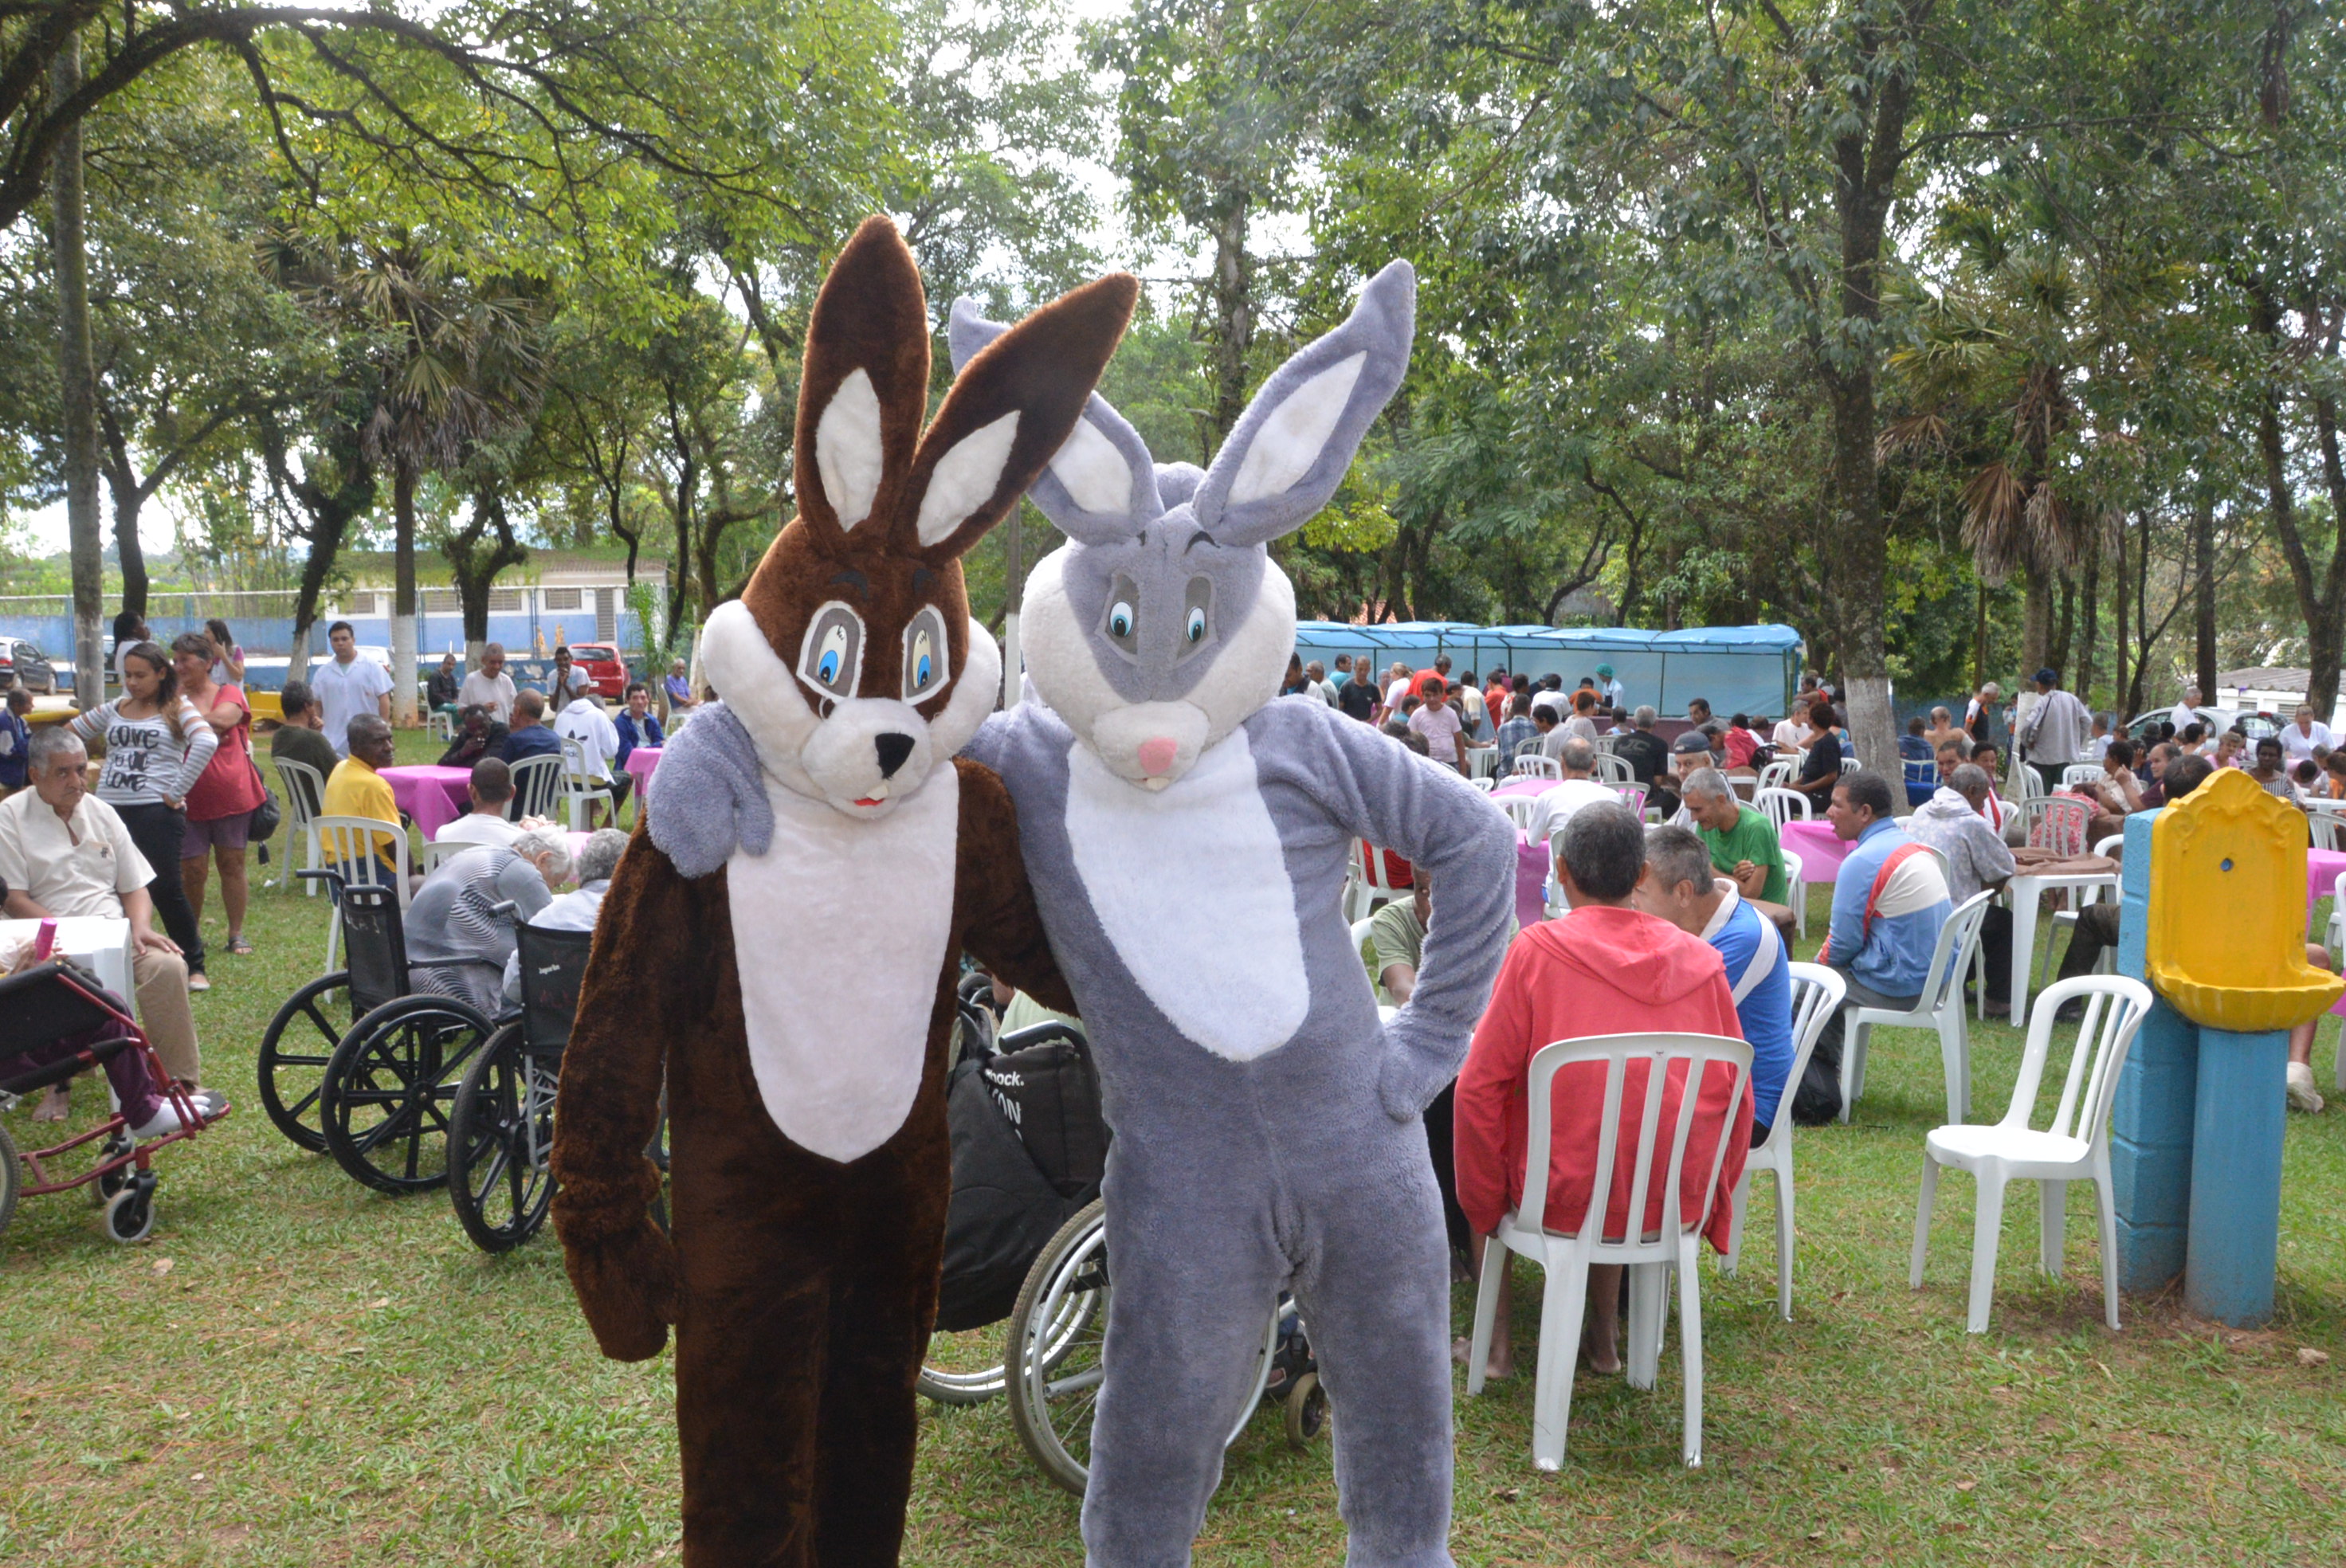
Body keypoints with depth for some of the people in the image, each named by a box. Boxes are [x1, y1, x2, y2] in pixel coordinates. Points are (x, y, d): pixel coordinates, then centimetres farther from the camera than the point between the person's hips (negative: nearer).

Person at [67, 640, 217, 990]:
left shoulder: (176, 708, 1)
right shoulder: (114, 710, 16)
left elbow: (206, 742, -17)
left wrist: (177, 791, -17)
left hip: (156, 813, -5)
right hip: (109, 810, 5)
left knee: (166, 892, -6)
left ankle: (194, 967, 5)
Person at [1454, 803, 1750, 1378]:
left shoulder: (1537, 949, -10)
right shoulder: (1701, 958, 1)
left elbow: (1479, 1088, -10)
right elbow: (1736, 1098, 6)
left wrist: (1485, 1207, 3)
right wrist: (1712, 1206, 20)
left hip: (1563, 1200, -4)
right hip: (1676, 1202, 4)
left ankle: (1497, 1340, 27)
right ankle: (1604, 1335, 34)